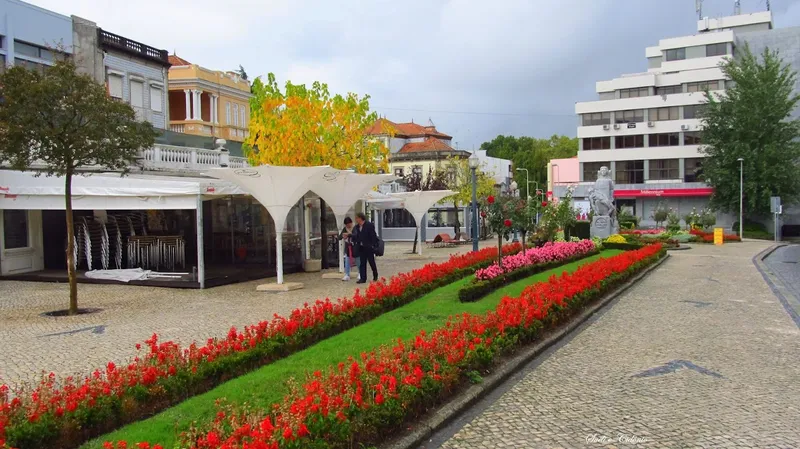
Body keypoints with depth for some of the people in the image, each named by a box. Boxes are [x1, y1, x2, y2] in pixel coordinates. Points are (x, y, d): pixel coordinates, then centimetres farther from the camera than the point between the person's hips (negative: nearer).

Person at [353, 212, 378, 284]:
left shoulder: (369, 225, -11)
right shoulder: (357, 227, 9)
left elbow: (373, 236, -12)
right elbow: (356, 236, 11)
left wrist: (373, 246, -16)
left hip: (369, 247, -5)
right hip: (361, 248, 5)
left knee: (371, 262, 7)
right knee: (362, 263, 4)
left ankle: (375, 276, 26)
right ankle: (363, 278, 6)